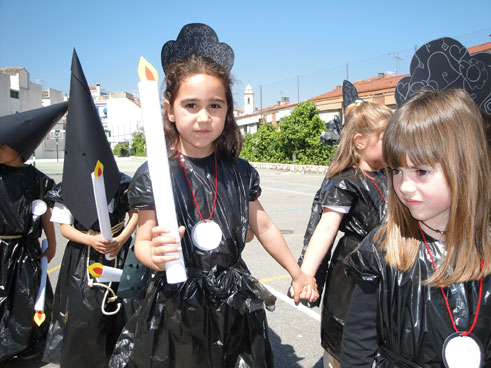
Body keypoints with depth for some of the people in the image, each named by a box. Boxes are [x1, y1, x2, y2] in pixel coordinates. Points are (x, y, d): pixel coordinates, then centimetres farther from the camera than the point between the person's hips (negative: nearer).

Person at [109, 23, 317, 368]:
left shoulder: (239, 172, -2)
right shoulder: (154, 175, -11)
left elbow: (264, 227, 10)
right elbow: (142, 241, -2)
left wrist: (298, 273, 17)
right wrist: (154, 255, -26)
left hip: (234, 305, 3)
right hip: (176, 306, -2)